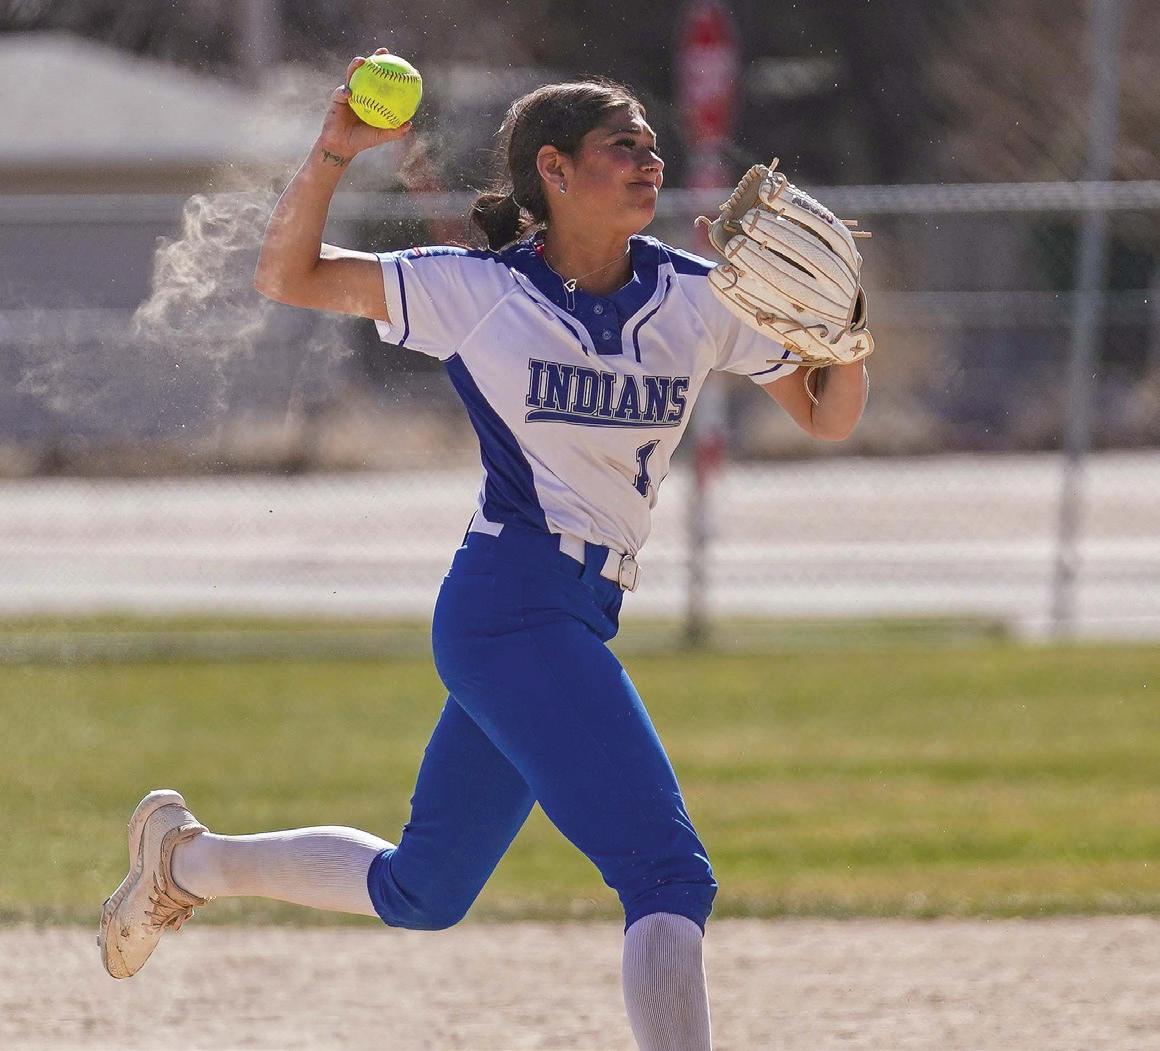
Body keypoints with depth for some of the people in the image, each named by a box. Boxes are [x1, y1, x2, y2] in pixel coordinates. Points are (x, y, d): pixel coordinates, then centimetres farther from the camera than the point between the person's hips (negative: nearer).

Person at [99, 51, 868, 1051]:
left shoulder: (697, 300, 7)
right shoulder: (478, 291, -3)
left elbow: (827, 419, 9)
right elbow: (286, 278, 2)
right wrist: (334, 152, -13)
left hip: (574, 622, 7)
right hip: (515, 605, -7)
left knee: (420, 893, 20)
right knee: (668, 874, -18)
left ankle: (188, 859, 38)